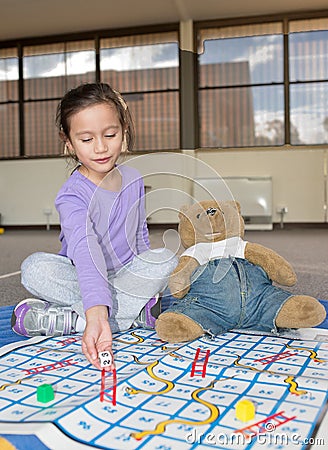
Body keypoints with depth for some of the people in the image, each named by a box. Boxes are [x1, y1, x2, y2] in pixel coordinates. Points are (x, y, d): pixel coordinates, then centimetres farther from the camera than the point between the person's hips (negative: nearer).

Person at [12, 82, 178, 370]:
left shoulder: (133, 179, -4)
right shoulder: (72, 195, -23)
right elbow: (86, 251, -42)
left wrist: (147, 278, 4)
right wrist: (97, 313, -55)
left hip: (127, 275, 4)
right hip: (81, 278, -4)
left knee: (166, 258, -25)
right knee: (35, 268, -31)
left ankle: (69, 318, -28)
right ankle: (135, 313, -30)